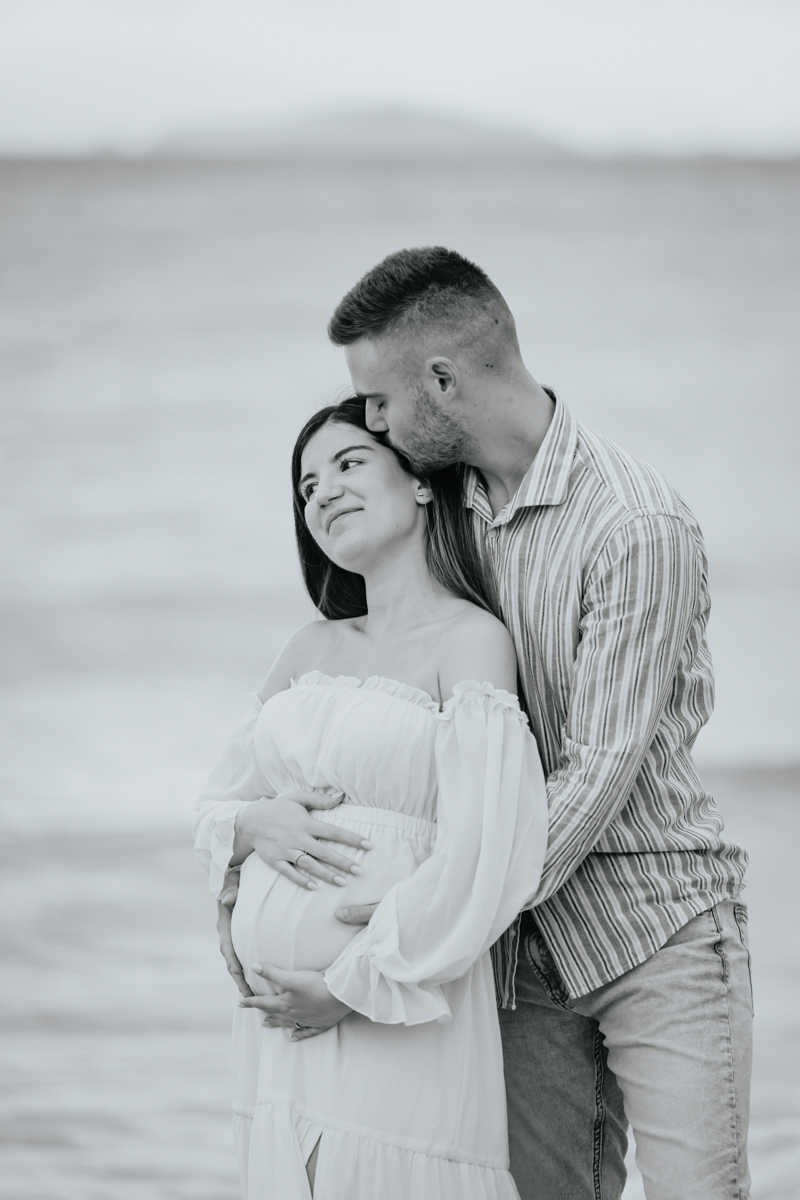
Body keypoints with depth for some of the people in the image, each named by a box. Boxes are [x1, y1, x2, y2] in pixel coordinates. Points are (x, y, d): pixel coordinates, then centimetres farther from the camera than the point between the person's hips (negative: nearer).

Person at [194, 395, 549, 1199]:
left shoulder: (471, 642, -6)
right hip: (277, 1012, 6)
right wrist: (258, 825, -5)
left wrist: (352, 986, -14)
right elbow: (214, 807, 18)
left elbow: (479, 861, -15)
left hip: (398, 1020, -6)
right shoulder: (312, 649, 14)